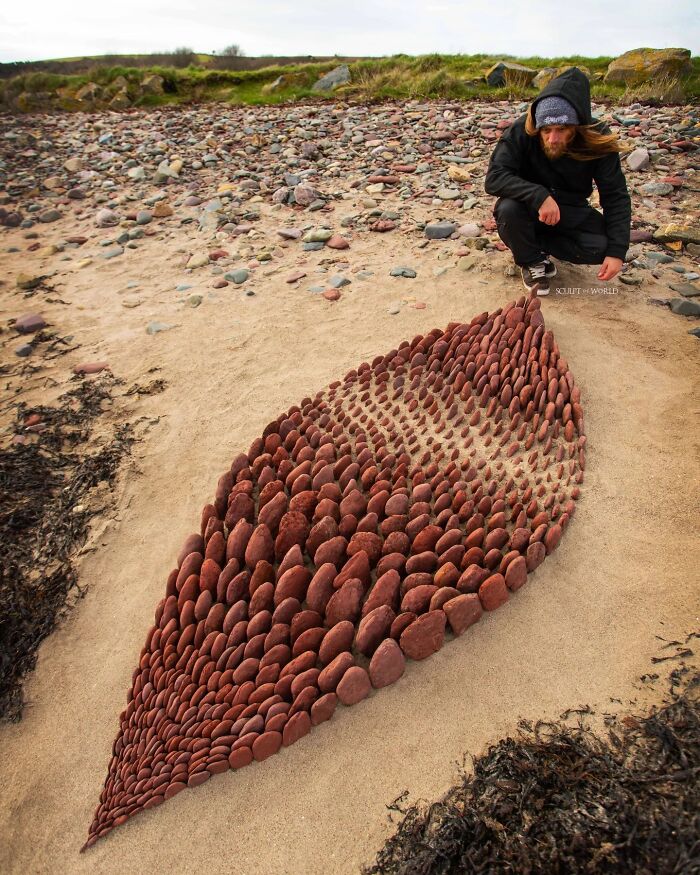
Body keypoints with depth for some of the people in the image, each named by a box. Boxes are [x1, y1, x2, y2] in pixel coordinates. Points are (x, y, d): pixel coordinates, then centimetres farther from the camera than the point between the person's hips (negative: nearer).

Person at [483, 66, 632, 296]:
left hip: (570, 211, 2)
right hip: (531, 208, -1)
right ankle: (532, 261, -6)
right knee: (508, 209, -35)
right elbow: (494, 178, -30)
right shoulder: (521, 131, -23)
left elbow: (615, 196, -14)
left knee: (603, 246, -24)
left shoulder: (597, 140, -18)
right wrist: (539, 196, -43)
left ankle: (531, 244, -1)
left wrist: (617, 251, -24)